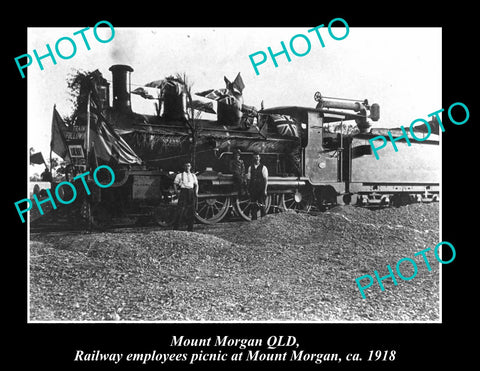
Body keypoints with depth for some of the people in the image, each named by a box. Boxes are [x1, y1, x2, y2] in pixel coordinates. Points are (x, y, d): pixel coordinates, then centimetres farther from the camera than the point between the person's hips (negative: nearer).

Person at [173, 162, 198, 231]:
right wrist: (176, 190, -11)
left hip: (191, 192, 4)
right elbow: (175, 184, 5)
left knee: (191, 211, 1)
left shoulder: (193, 176, 20)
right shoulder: (179, 175, 9)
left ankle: (190, 228, 8)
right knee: (181, 210, -11)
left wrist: (196, 192, 4)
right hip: (183, 191, -4)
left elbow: (196, 185, 20)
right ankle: (175, 227, -6)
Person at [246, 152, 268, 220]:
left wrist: (265, 189, -9)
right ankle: (254, 219, 13)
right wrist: (249, 189, 2)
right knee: (253, 204, 5)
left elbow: (266, 179, -3)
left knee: (261, 205, -1)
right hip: (252, 188, 3)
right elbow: (249, 178, 10)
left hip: (261, 189, -3)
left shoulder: (263, 167, -1)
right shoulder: (250, 168, 10)